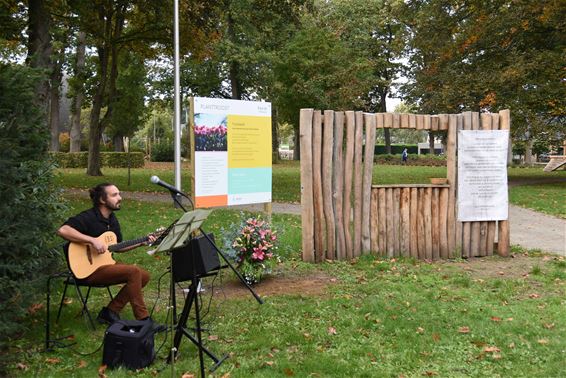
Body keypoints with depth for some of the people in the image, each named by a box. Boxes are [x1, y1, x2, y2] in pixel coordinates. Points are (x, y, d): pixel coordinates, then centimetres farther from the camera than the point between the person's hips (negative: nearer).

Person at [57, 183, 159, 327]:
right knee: (134, 271, -24)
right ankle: (143, 319, -16)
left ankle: (110, 312, 2)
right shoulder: (88, 218, -16)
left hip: (106, 263, 9)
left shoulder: (112, 219, 12)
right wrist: (92, 240, -33)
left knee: (144, 276, -3)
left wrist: (141, 243, 7)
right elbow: (62, 230, -32)